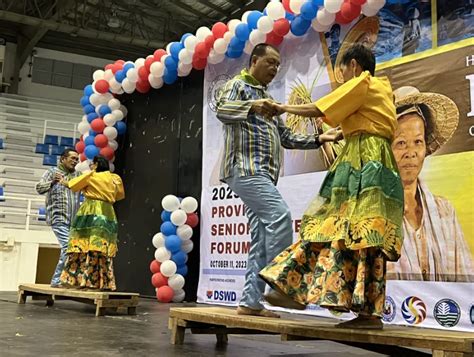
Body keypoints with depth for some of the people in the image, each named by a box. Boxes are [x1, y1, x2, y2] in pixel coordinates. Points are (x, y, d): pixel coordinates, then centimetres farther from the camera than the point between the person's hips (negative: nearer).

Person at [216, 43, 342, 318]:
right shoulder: (238, 85, 5)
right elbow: (222, 111, -17)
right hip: (246, 168, -8)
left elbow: (286, 138, 24)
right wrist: (253, 106, -35)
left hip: (264, 173, 9)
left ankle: (251, 302, 2)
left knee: (262, 236, 1)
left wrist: (319, 139, 12)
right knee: (280, 215, -24)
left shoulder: (268, 98, 29)